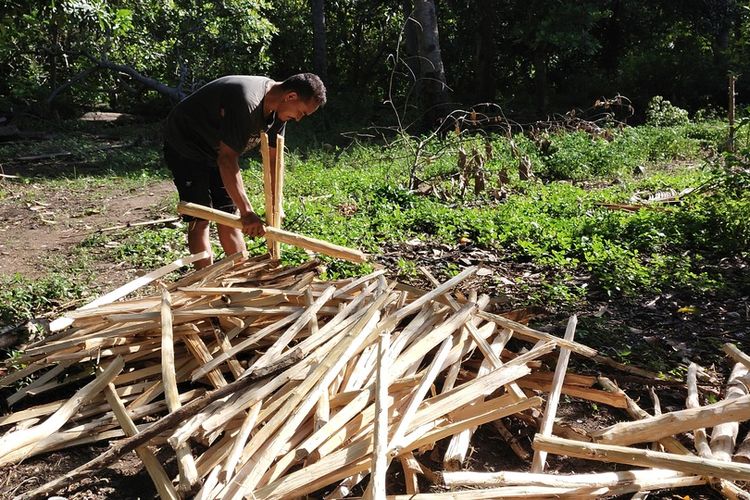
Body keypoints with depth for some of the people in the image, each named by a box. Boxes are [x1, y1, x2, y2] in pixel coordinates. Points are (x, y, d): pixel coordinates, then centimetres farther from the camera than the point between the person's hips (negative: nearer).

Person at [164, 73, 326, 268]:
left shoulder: (278, 107, -7)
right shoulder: (246, 104, -36)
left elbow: (273, 158, 0)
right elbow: (226, 159, -37)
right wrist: (247, 212, -38)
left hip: (215, 149, 8)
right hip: (185, 147, -8)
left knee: (228, 214, 6)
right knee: (200, 219, -10)